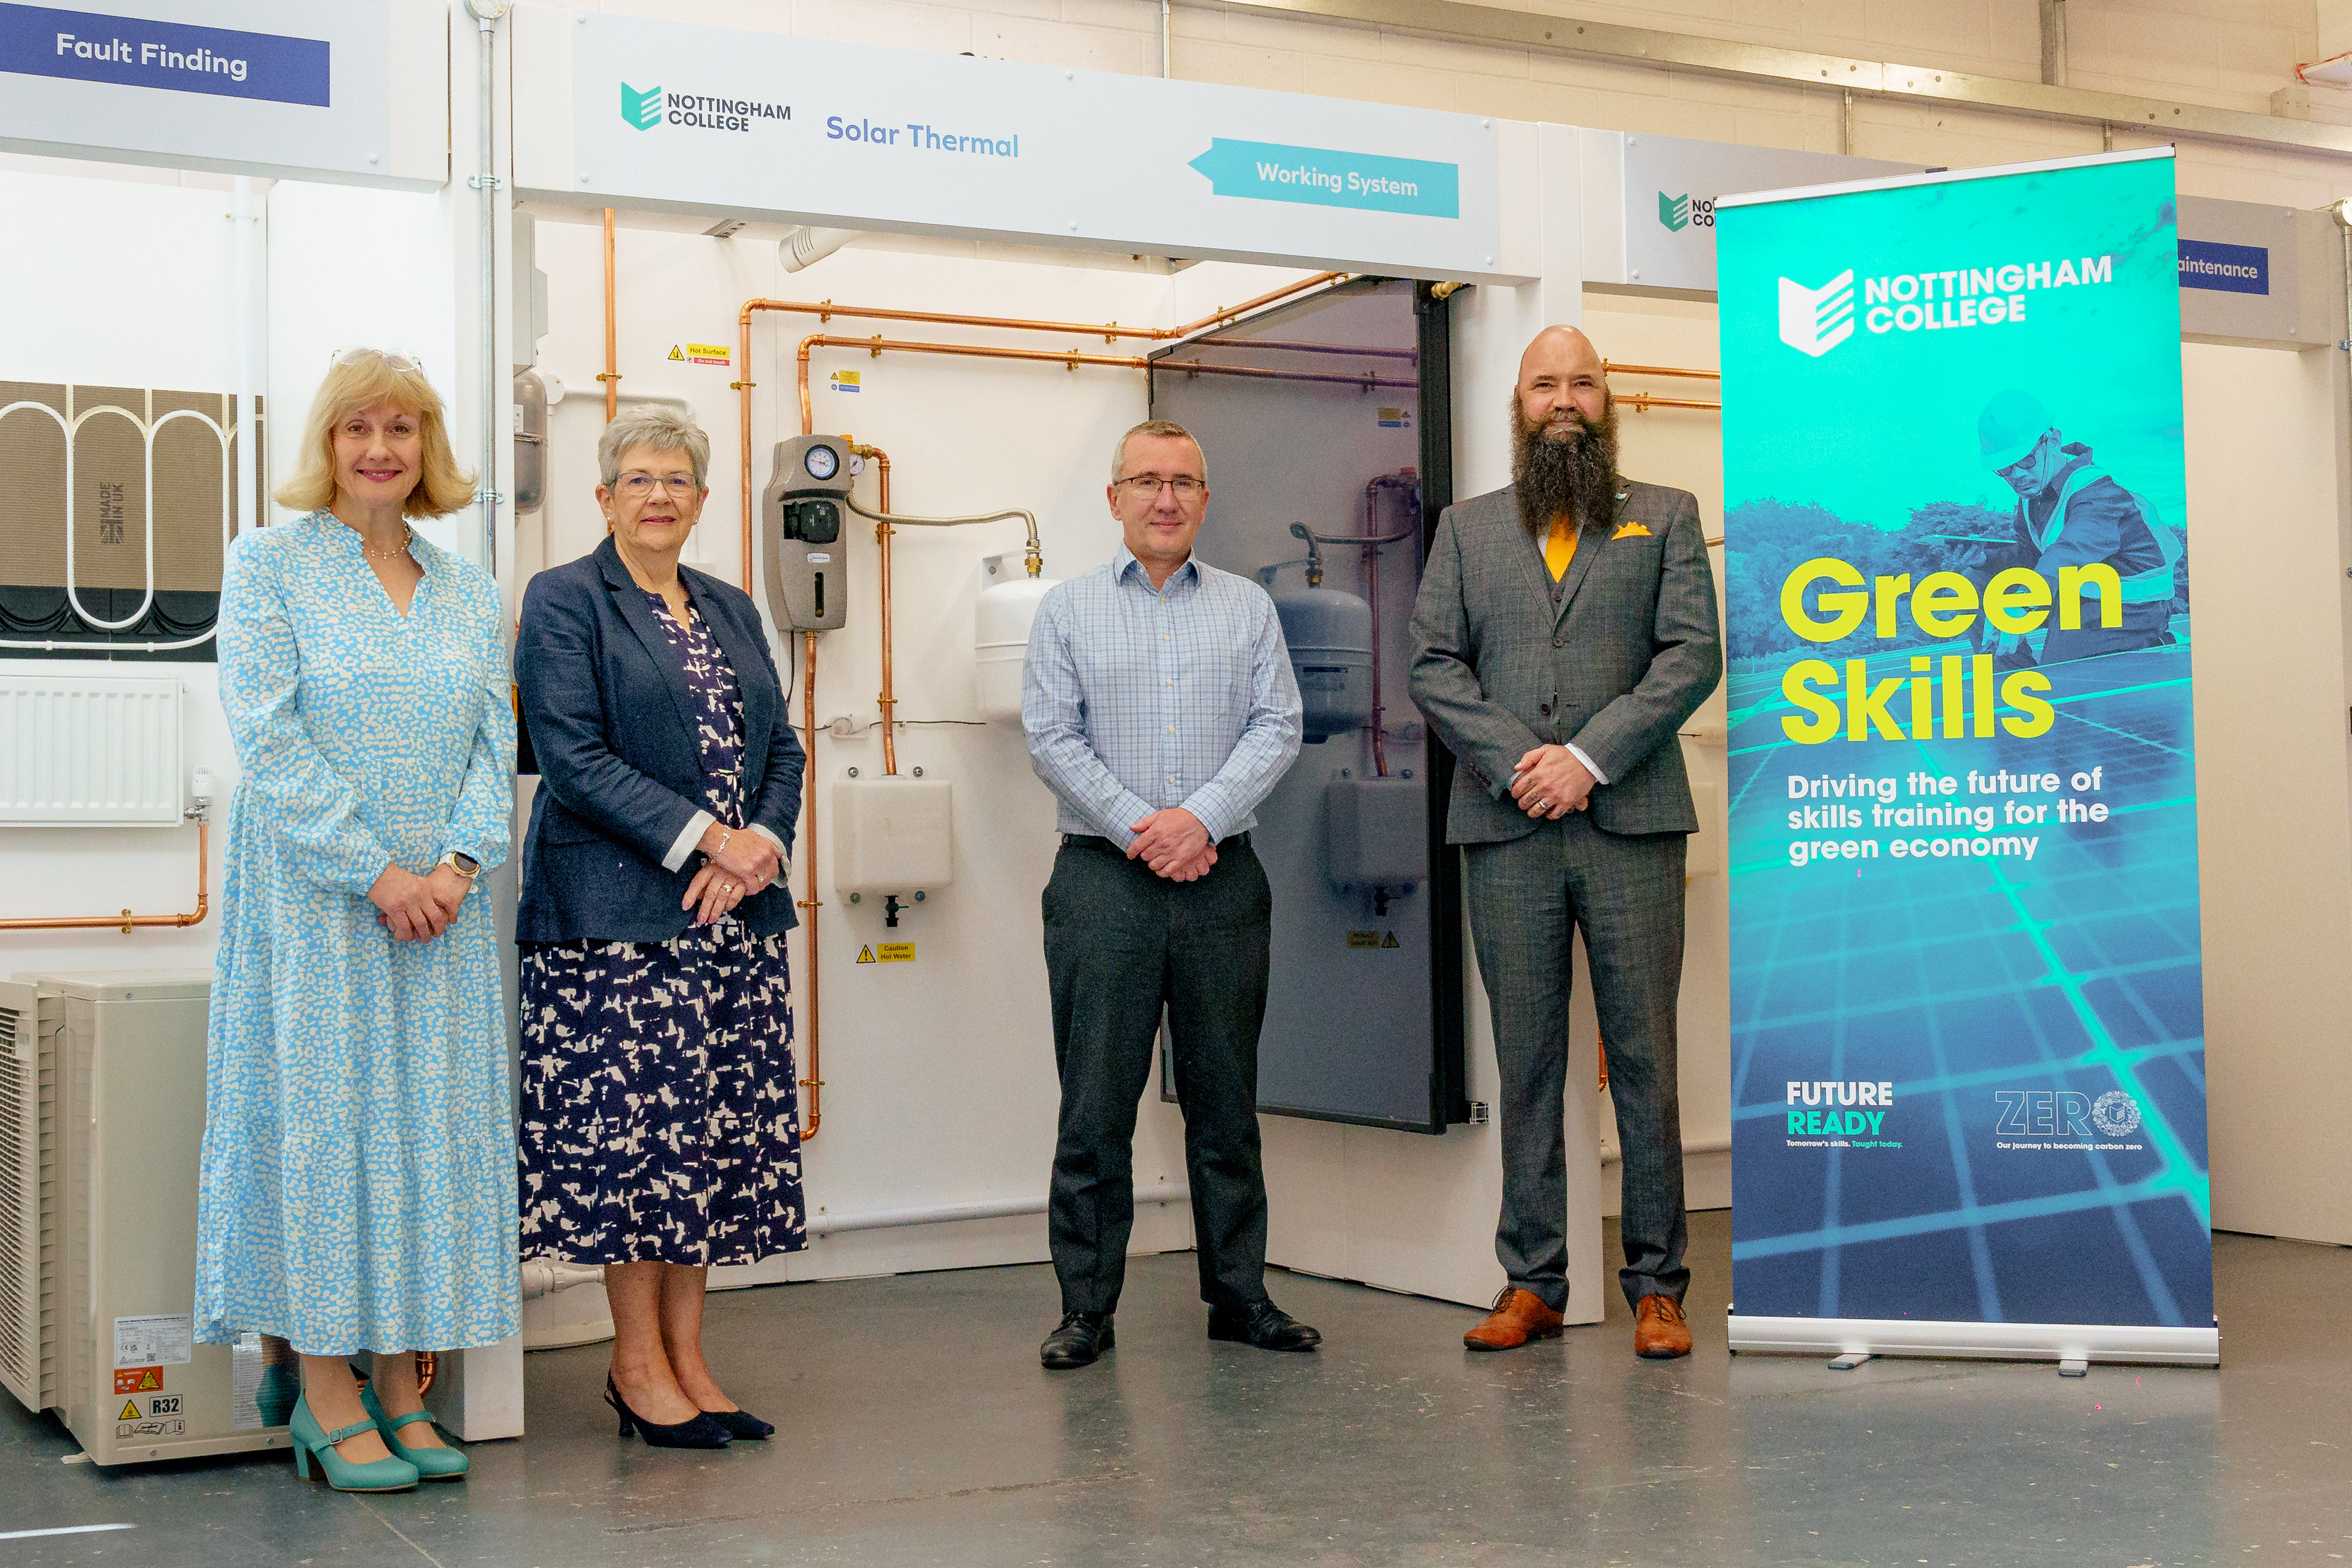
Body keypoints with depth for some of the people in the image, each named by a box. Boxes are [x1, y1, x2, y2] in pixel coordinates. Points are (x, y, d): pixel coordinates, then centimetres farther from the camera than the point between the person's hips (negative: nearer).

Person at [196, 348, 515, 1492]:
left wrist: (457, 863, -9)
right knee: (322, 1114, -3)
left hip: (440, 899, 4)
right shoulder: (268, 565, 0)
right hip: (313, 895, -4)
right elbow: (268, 737, -9)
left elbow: (494, 741, 8)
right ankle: (326, 1397, 5)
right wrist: (375, 873, -15)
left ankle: (400, 1388, 12)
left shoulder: (468, 592, 14)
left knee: (433, 1122, 4)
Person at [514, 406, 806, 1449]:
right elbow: (574, 757, -11)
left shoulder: (732, 610, 18)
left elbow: (782, 750, 14)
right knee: (633, 1128, -5)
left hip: (736, 912, 6)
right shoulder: (564, 601, -1)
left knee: (719, 1131, 6)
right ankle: (638, 1364, 7)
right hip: (619, 912, -6)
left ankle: (686, 1355, 14)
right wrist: (702, 838, -15)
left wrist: (757, 847, -5)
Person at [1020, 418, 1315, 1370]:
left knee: (1225, 1097, 7)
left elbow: (1278, 728, 2)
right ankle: (1086, 1305, 8)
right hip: (1103, 877, -1)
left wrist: (1202, 817, -12)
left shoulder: (1249, 608, 11)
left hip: (1223, 878, 2)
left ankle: (1238, 1293, 16)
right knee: (1095, 1101, 0)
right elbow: (1052, 737, -1)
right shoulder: (1067, 610, 7)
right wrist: (1138, 828, -11)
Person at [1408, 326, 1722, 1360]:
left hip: (1631, 820, -1)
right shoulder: (1467, 528, 16)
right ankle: (1531, 1284, 11)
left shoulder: (1667, 518, 12)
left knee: (1646, 1059, 0)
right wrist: (1517, 761, -9)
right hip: (1506, 830, 1)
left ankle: (1656, 1286, 8)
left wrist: (1588, 756, -11)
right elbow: (1432, 666, 6)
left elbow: (1694, 654, 0)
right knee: (1525, 1063, 4)